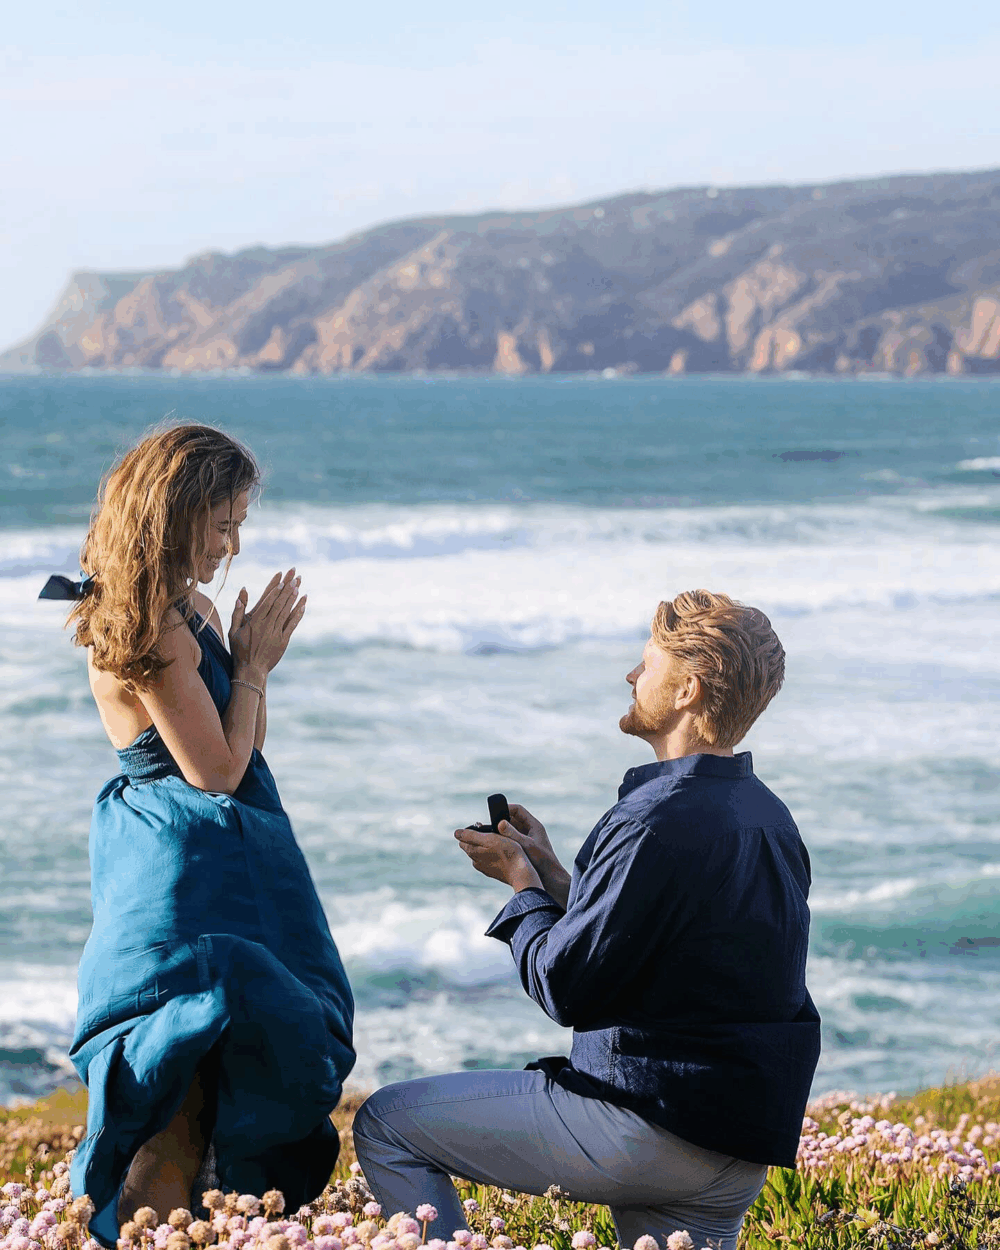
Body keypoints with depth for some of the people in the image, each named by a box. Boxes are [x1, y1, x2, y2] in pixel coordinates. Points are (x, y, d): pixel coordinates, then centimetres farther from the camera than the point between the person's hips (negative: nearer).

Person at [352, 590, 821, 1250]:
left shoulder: (660, 822, -20)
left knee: (386, 1125, -1)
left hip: (653, 1120, -9)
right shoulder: (768, 816, 11)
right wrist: (552, 875, 17)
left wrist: (522, 888, 2)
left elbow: (566, 987, -16)